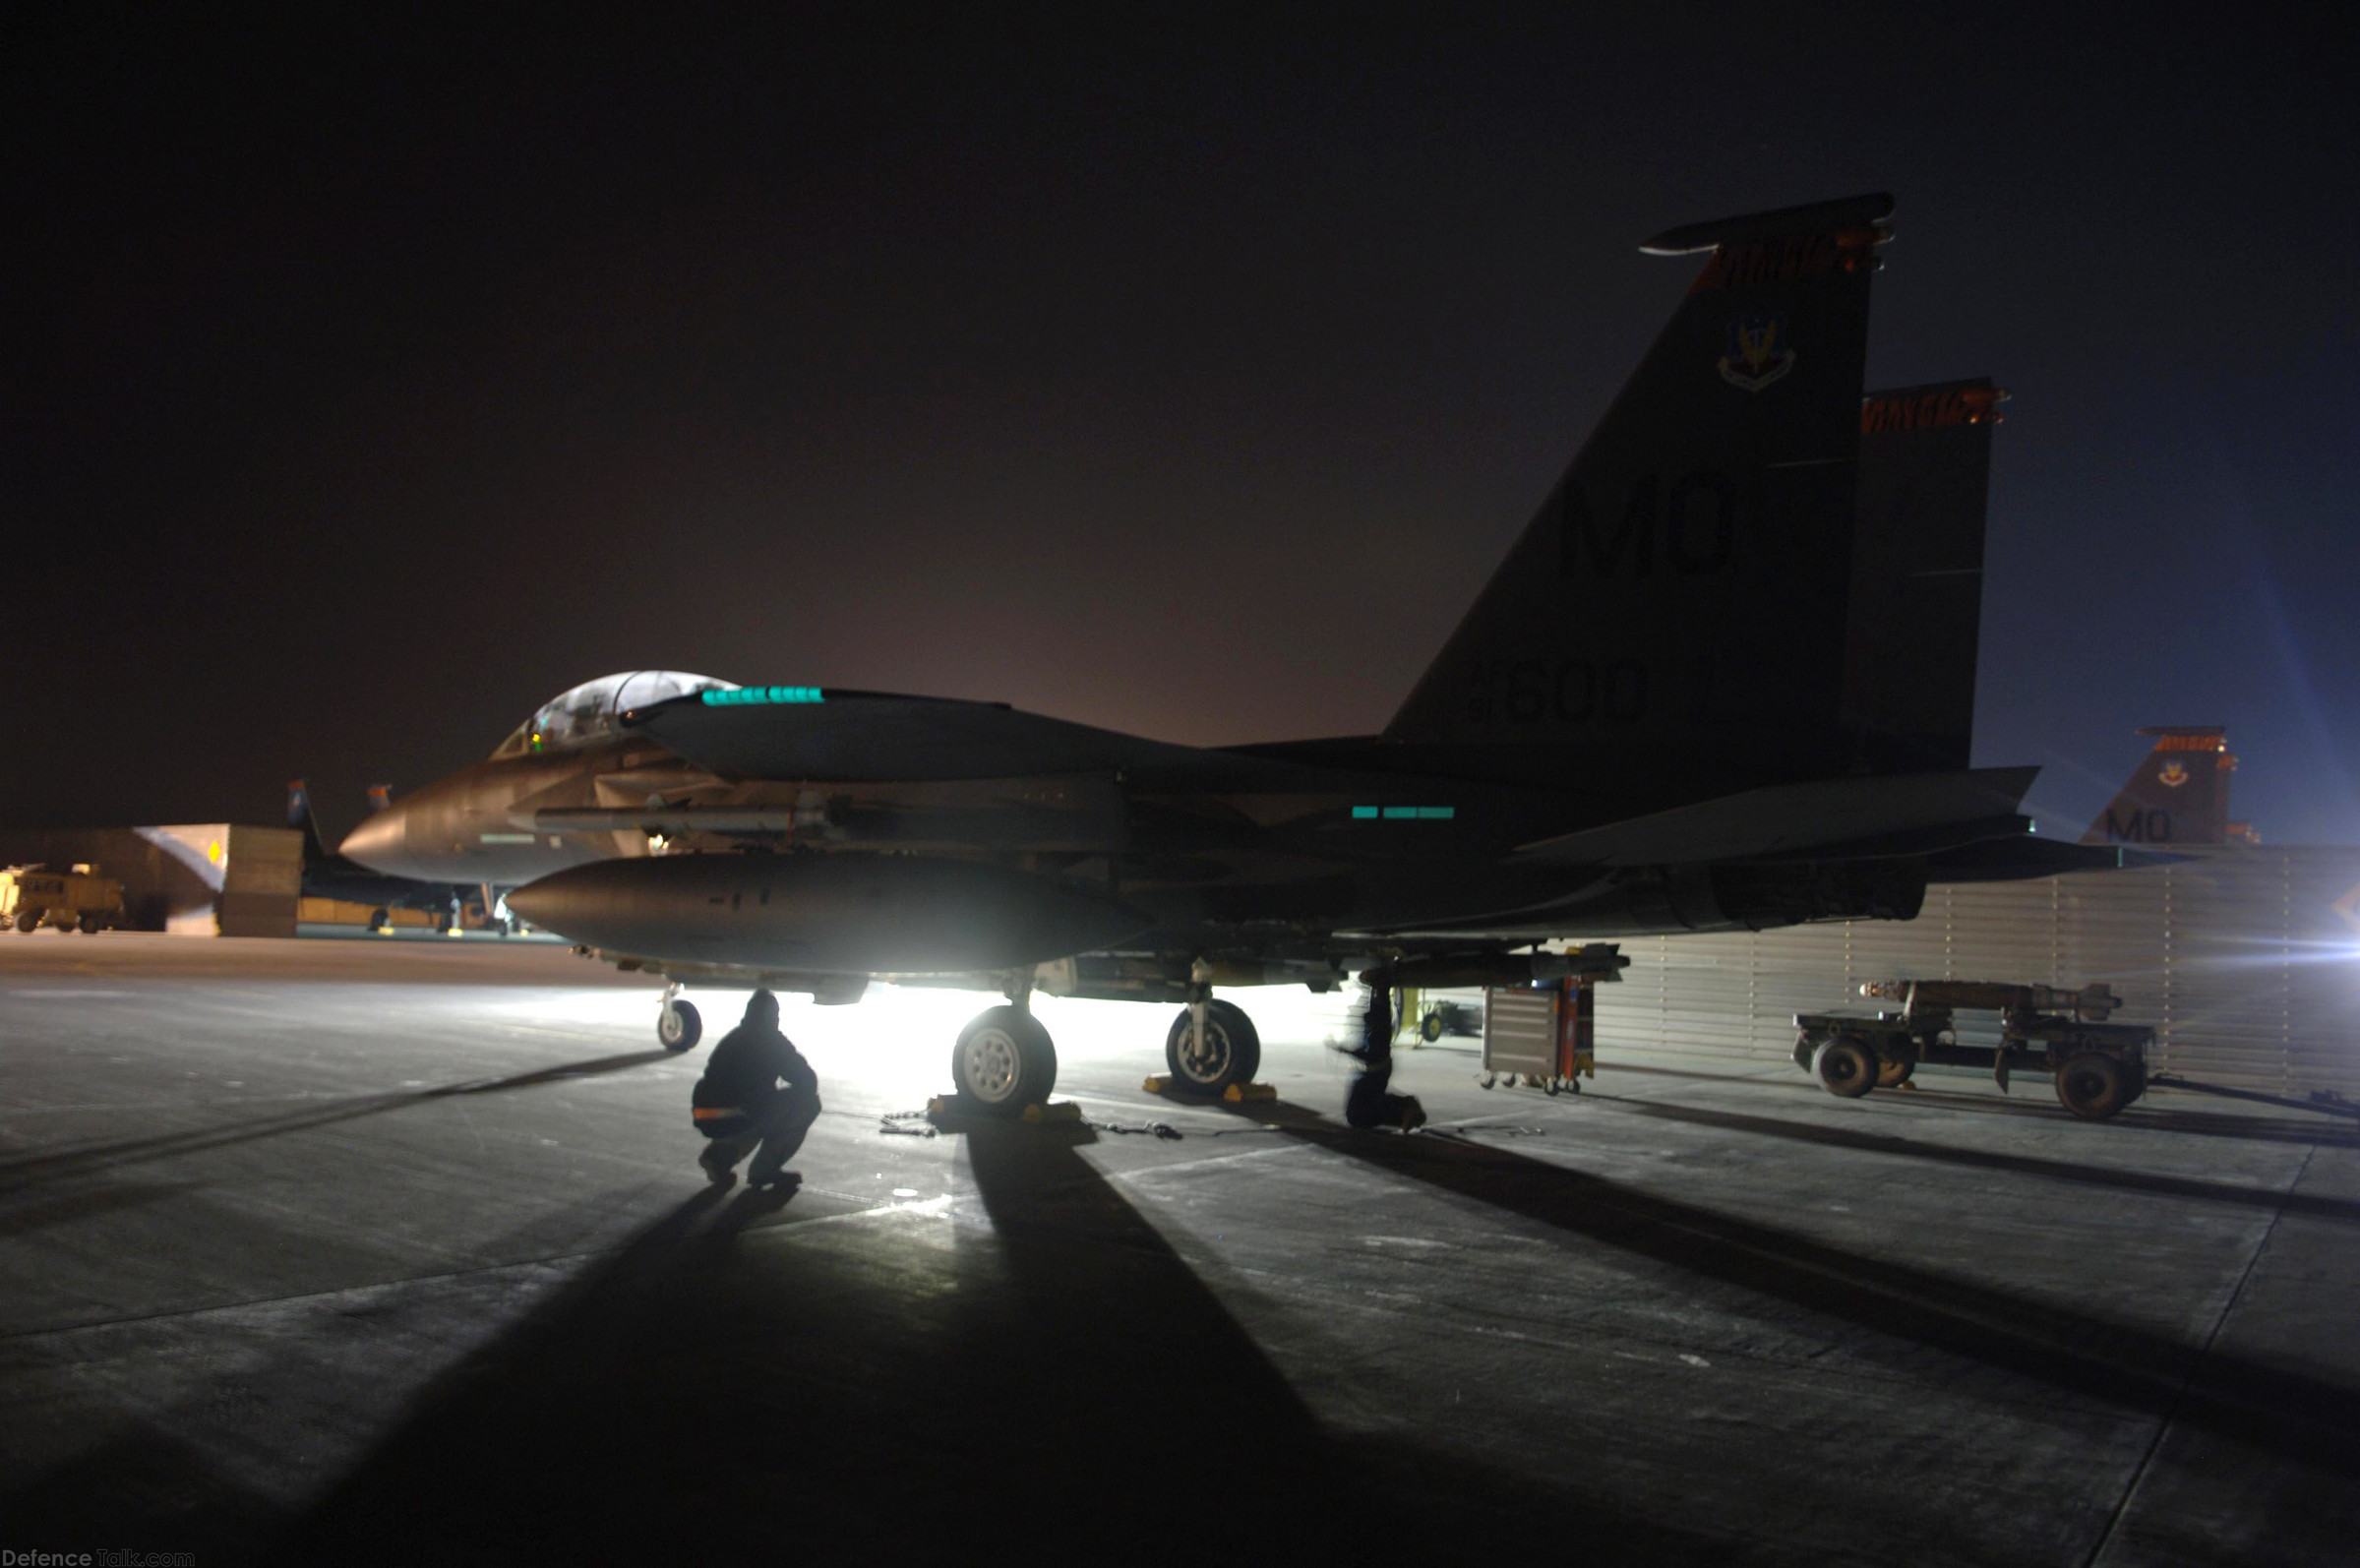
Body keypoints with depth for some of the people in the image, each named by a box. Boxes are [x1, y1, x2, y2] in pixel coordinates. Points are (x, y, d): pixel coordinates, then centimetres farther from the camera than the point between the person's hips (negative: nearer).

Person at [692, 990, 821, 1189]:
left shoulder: (732, 1038, 23)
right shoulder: (771, 1040, 0)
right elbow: (808, 1079, 0)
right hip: (729, 1118, -8)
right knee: (808, 1103, 3)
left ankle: (721, 1152, 15)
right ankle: (764, 1170, 3)